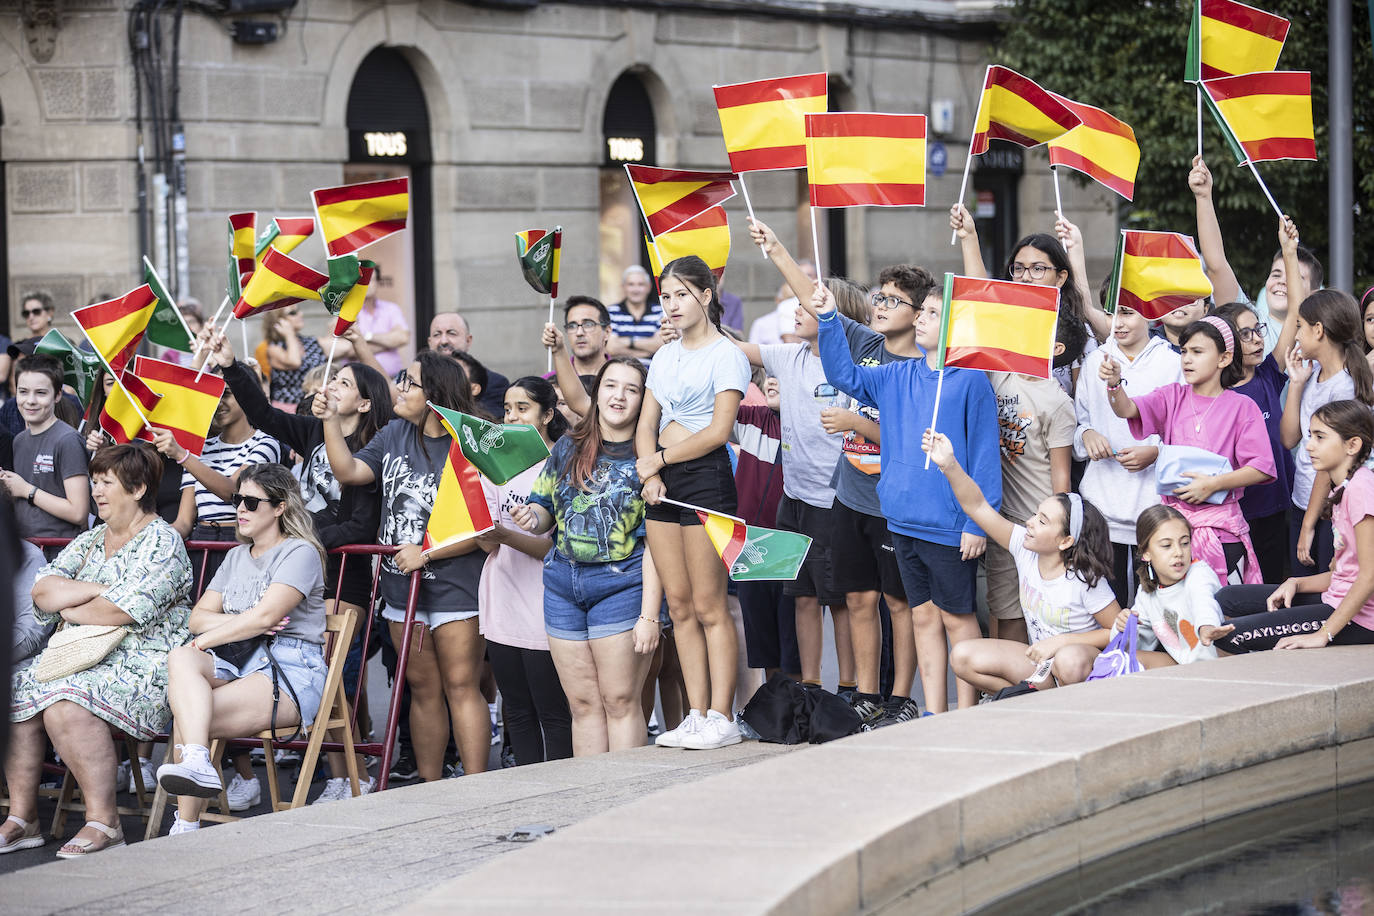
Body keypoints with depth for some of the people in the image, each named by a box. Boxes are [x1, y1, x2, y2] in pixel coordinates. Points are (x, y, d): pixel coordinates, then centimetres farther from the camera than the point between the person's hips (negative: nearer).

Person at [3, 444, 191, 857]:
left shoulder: (161, 541, -4)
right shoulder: (88, 542, 20)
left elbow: (123, 610, -17)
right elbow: (41, 591, 6)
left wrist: (68, 609, -1)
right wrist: (98, 590, -8)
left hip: (142, 665, -8)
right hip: (82, 661, 8)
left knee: (66, 702, -33)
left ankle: (103, 821, -31)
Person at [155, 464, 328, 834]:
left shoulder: (299, 553, 1)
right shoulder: (236, 557, 27)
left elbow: (265, 616, -13)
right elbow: (198, 617, 16)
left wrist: (206, 639, -9)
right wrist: (242, 624, -4)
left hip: (290, 670, -7)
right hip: (236, 662, 7)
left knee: (185, 712, -29)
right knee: (181, 658, -31)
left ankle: (185, 827, -35)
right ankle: (196, 763, -50)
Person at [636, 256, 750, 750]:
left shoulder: (726, 355, -5)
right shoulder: (665, 356, 17)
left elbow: (718, 431, -12)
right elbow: (646, 424, 14)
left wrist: (659, 458, -8)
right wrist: (650, 473, -4)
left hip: (706, 476, -7)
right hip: (662, 483, 7)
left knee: (708, 605, -8)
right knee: (679, 605, 5)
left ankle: (722, 717, -6)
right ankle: (697, 714, 8)